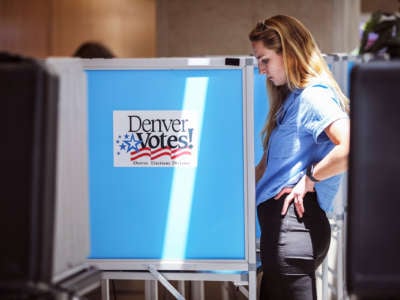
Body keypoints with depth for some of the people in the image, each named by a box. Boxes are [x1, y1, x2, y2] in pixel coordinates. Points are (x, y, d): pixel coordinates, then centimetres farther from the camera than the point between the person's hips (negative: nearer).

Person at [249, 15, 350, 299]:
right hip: (282, 221, 10)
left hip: (294, 222, -10)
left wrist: (310, 178, -16)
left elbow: (351, 148, -27)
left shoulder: (314, 96, -11)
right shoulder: (292, 98, 19)